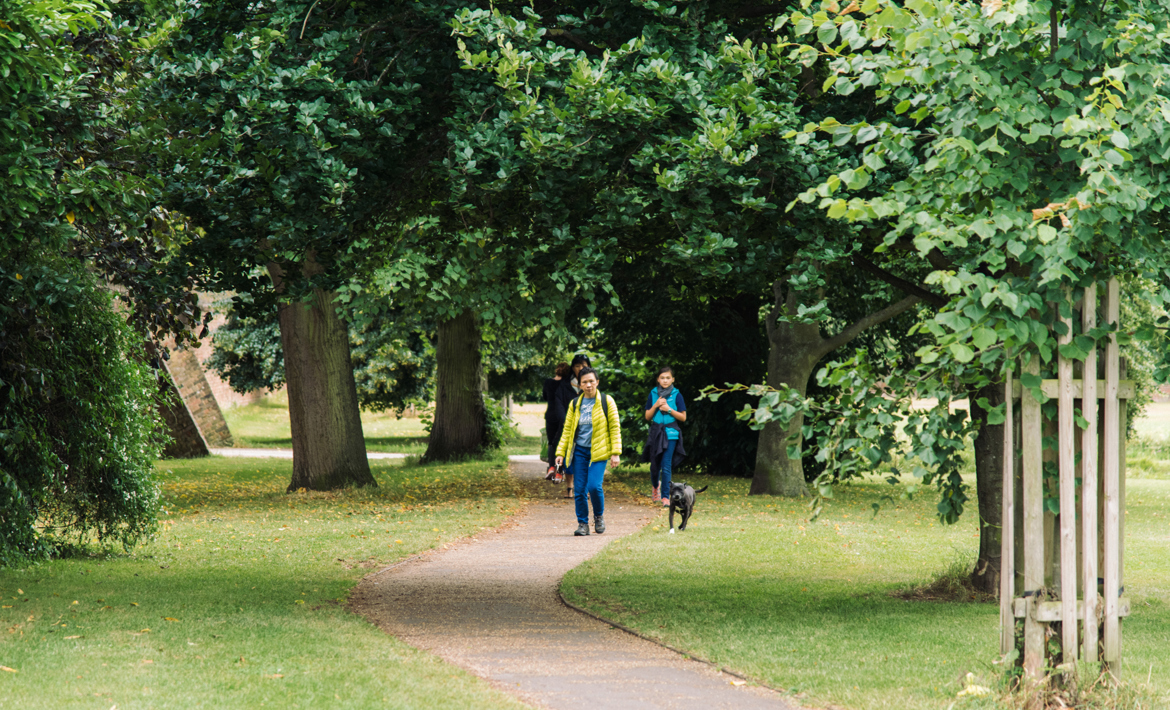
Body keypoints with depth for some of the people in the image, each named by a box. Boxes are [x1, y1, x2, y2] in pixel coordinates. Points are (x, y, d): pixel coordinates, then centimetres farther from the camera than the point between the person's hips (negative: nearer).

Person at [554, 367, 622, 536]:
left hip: (598, 451, -3)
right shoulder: (575, 404, 8)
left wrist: (615, 453, -6)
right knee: (580, 489, -1)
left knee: (594, 485, -17)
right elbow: (567, 430, 13)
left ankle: (599, 516, 8)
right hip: (579, 450, 3)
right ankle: (582, 524, 11)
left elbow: (615, 428, 0)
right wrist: (560, 453, 5)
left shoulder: (606, 401, 0)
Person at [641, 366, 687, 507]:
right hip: (655, 432, 3)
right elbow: (647, 416, 7)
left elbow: (683, 417, 0)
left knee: (666, 466, -11)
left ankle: (665, 496, -7)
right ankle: (655, 485, 40)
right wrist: (655, 406, -10)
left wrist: (669, 409, -13)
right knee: (655, 465, 10)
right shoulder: (653, 394, 5)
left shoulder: (676, 395, -1)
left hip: (670, 434, -3)